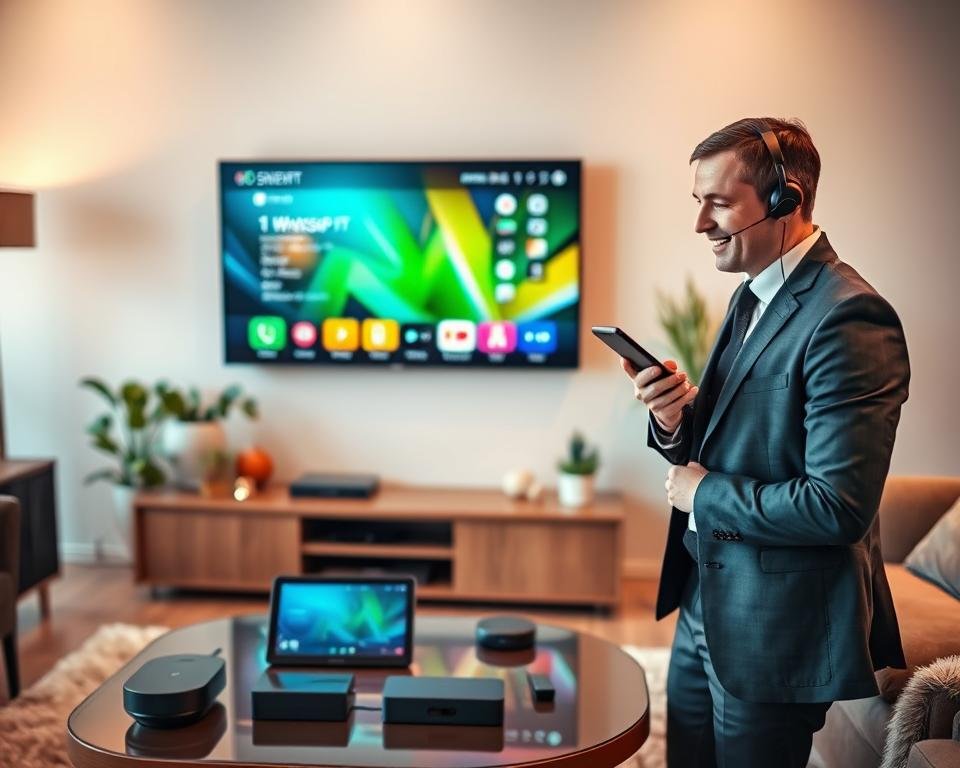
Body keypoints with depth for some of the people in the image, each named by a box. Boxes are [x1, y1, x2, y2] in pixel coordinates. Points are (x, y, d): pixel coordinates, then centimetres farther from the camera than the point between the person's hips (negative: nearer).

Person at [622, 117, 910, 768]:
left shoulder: (848, 316, -22)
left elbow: (839, 507, -27)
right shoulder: (752, 298, 7)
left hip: (779, 626, -8)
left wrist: (705, 493, -15)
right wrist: (674, 420, -9)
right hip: (705, 602, 8)